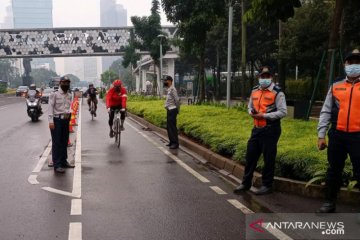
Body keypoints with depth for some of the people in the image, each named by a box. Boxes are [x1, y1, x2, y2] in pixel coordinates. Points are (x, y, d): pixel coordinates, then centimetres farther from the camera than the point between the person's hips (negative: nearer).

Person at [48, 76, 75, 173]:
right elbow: (51, 107, -13)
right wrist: (51, 121, -19)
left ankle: (64, 161, 28)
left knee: (64, 142, 15)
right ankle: (57, 165, -1)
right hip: (57, 120, -6)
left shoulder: (69, 95, 11)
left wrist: (69, 112, 3)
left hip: (66, 120, 7)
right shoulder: (54, 94, -8)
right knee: (56, 143, -4)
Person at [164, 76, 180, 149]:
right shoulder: (169, 89, 14)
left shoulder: (172, 89, -15)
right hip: (169, 110, 10)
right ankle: (171, 142, 23)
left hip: (172, 110, -10)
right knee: (169, 127, 14)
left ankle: (175, 143, -3)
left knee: (172, 127, -7)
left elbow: (177, 100, -18)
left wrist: (177, 110, -10)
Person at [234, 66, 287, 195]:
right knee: (250, 156, 10)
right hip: (257, 129, 6)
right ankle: (246, 183, 23)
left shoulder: (277, 93, -8)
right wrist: (251, 112, 0)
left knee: (268, 158, 2)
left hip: (270, 130, -6)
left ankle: (267, 185, 16)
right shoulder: (255, 91, 12)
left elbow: (283, 112, -12)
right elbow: (250, 106, 24)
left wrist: (264, 115, -17)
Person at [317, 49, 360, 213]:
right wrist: (321, 135, 3)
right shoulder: (335, 87, 9)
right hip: (337, 135, 3)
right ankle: (330, 202, 26)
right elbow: (325, 112, 9)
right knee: (334, 170, 12)